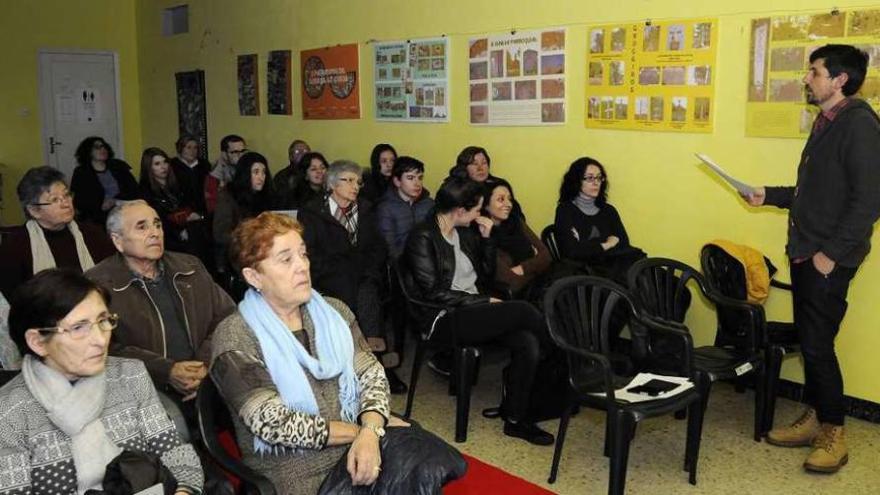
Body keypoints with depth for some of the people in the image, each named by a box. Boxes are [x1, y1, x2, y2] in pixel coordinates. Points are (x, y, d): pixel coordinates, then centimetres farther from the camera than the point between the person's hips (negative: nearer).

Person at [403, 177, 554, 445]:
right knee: (522, 309, -24)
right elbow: (434, 292, -15)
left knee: (527, 341, -20)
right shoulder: (423, 237, -8)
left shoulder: (466, 232, 14)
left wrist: (486, 238, 6)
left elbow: (487, 275, 19)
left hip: (474, 310, 8)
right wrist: (485, 301, -13)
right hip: (444, 319, -7)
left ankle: (515, 419, -8)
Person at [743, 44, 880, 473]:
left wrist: (832, 253, -21)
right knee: (808, 341, 14)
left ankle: (833, 434, 11)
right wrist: (769, 195, 15)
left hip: (829, 260, -9)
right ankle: (814, 418, 26)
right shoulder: (826, 123, 15)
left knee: (818, 345, -3)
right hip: (804, 253, 9)